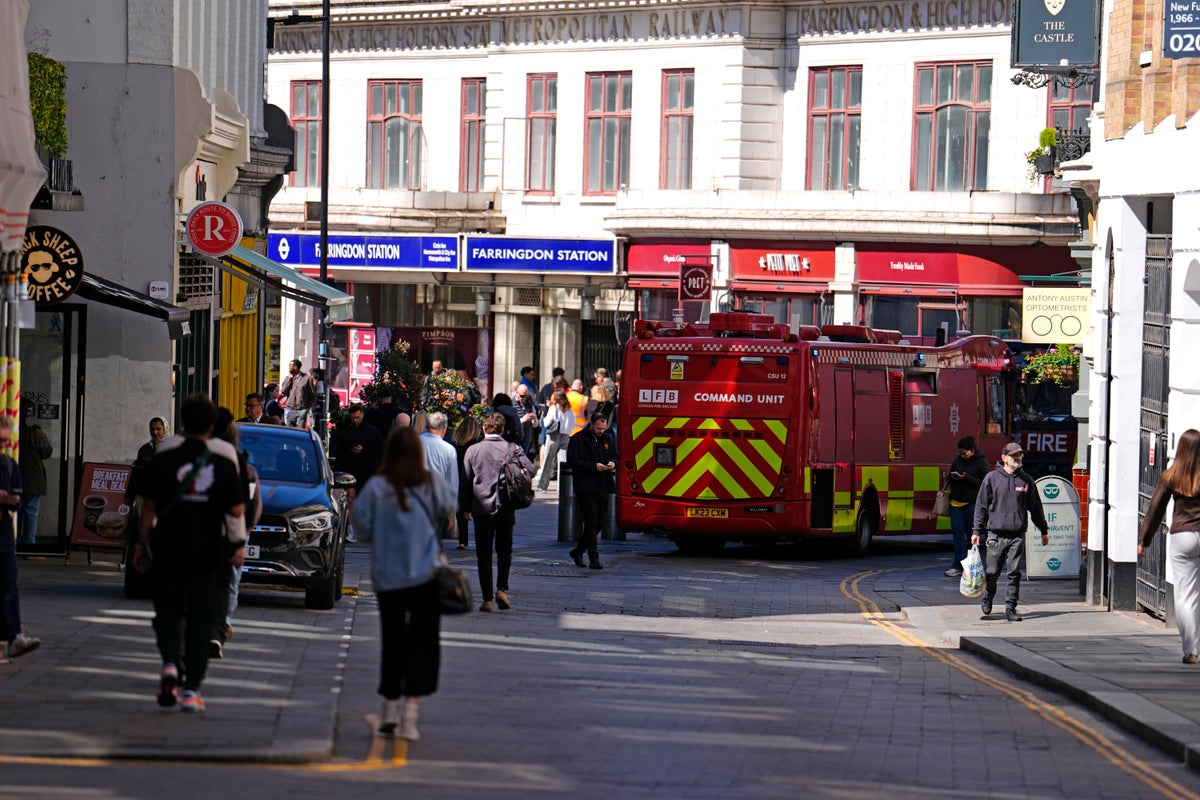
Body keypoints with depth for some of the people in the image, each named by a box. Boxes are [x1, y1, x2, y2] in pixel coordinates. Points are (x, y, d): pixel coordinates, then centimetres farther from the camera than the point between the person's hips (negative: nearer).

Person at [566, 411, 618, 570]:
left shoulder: (608, 440, 13)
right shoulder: (578, 440, -6)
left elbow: (615, 457, 23)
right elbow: (572, 461, -12)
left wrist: (613, 464, -2)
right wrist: (594, 467, -20)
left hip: (603, 487, 6)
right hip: (585, 488, -6)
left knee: (601, 521, 10)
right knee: (591, 522, -7)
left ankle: (578, 551, 26)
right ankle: (594, 558, -3)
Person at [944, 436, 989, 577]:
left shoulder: (981, 462, -6)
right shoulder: (958, 459, 9)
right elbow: (950, 477, 19)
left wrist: (966, 478, -20)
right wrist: (952, 478, -5)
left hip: (972, 502, -5)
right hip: (956, 501, 5)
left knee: (972, 533, 2)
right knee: (957, 531, 0)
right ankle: (959, 565, 2)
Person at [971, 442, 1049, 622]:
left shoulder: (1026, 480, 9)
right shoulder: (992, 478, 2)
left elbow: (1035, 506, 17)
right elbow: (981, 505, 5)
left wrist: (1044, 530, 21)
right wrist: (977, 531, 0)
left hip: (1018, 535, 1)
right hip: (996, 534, -1)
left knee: (1014, 573, -2)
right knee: (992, 572, 4)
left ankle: (1010, 608, 3)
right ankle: (987, 599, 31)